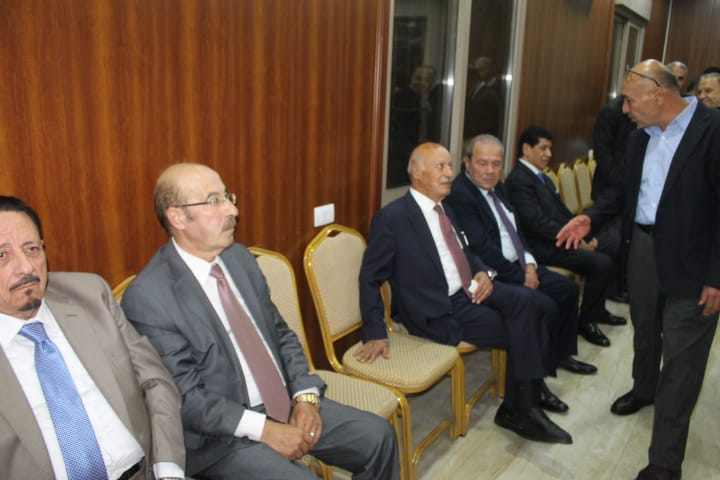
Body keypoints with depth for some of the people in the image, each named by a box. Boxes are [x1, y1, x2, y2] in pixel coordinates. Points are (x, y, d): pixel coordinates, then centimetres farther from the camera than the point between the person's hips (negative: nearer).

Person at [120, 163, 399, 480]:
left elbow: (281, 334, 9)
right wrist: (263, 428, -20)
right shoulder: (148, 297, -17)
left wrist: (305, 397, -5)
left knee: (378, 436, -1)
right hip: (222, 434, -6)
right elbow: (185, 397, -17)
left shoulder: (239, 258, 4)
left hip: (287, 404, 6)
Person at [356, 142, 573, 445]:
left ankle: (533, 387, 1)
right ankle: (519, 409, 5)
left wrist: (483, 272, -1)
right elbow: (370, 279, -11)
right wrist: (375, 333, -18)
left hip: (468, 291, 7)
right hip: (439, 311, -7)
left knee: (525, 301, -15)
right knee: (520, 330, -15)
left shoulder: (443, 209, 12)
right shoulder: (392, 217, -13)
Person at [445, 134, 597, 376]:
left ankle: (561, 354, 28)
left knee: (568, 289, 10)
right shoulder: (458, 194, -19)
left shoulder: (498, 186, 12)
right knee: (545, 306, -22)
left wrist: (529, 263, 0)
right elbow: (482, 249, -22)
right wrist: (521, 278, -15)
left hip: (518, 265, 10)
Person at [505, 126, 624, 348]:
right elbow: (539, 223, -21)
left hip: (559, 238, 10)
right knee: (602, 263, -18)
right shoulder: (519, 180, -15)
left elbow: (561, 212, 17)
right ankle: (587, 321, 0)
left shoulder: (541, 177, 16)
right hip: (542, 247, -10)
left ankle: (597, 309, 20)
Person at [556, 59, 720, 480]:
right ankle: (644, 389, 53)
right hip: (643, 247, 7)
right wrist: (592, 218, 1)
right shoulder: (641, 136, 5)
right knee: (645, 329, 25)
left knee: (681, 358, 1)